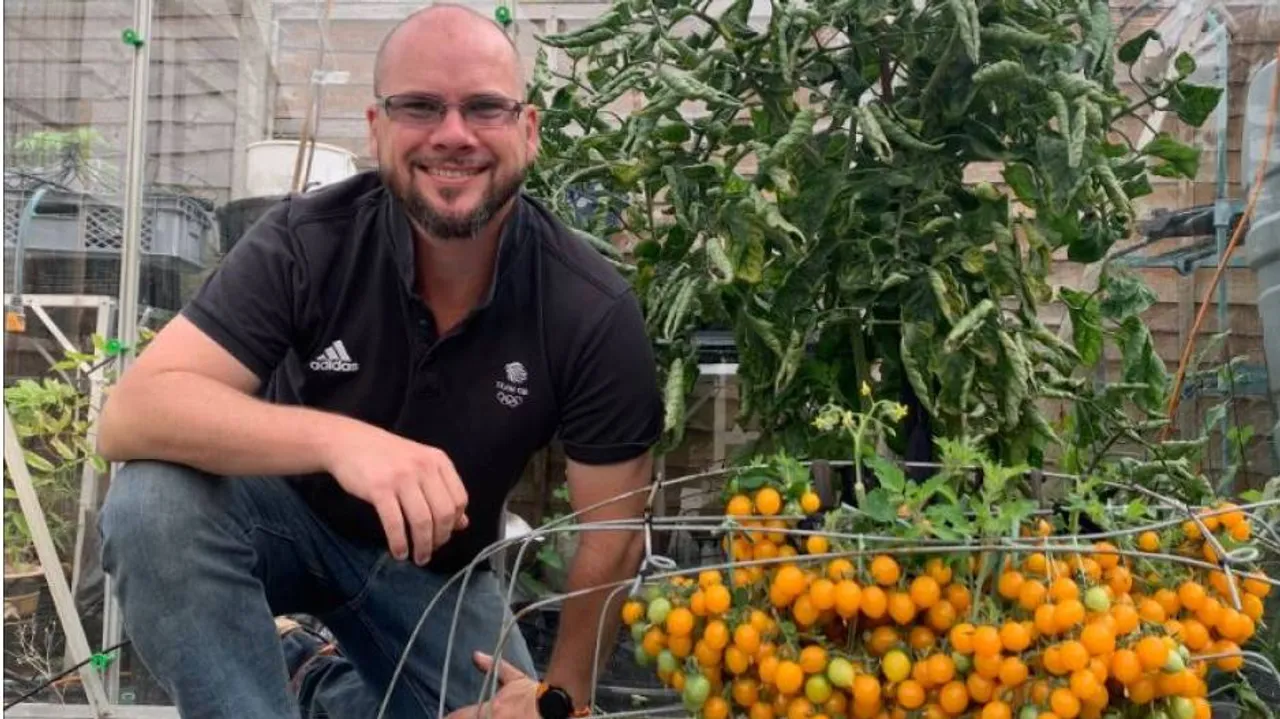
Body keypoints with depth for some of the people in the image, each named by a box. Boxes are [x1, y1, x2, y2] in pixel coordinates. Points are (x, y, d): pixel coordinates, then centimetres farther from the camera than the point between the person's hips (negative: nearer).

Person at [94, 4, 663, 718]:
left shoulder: (594, 310, -22)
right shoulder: (305, 240, -23)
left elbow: (613, 537, -12)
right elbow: (132, 414, -33)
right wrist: (336, 438, -48)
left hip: (435, 569, 3)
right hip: (288, 516, -2)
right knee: (156, 499, -32)